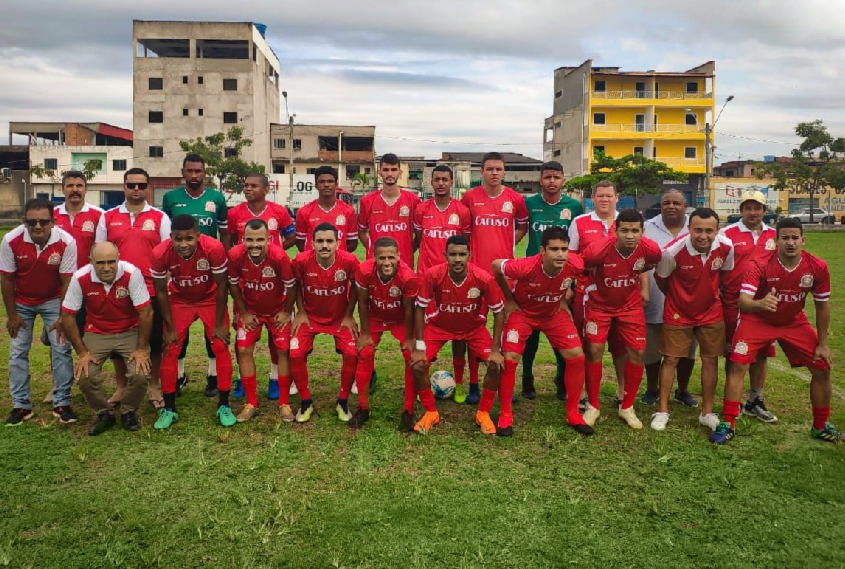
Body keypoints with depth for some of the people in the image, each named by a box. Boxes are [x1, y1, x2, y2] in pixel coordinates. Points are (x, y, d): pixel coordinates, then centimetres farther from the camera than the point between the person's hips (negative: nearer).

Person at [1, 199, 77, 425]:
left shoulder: (66, 242, -26)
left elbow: (67, 281, -17)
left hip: (53, 300, -1)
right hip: (21, 302, 1)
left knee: (62, 349, -5)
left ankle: (62, 403, 6)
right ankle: (21, 405, 15)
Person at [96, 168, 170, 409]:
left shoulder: (160, 217, 2)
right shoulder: (108, 217, 7)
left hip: (152, 290, -2)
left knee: (154, 339, 6)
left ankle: (153, 387, 21)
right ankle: (121, 387, 27)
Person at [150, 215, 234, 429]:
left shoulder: (214, 248, -32)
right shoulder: (160, 253, -28)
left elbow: (221, 286, -19)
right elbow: (160, 291, -12)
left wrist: (219, 323, -13)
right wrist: (169, 327, -8)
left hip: (211, 300, -1)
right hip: (179, 302, 1)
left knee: (221, 347, -7)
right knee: (170, 351, -3)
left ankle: (224, 406, 6)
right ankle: (169, 409, 12)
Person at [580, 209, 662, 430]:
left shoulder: (651, 249, -22)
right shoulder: (598, 249, -31)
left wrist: (644, 289, 8)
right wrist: (590, 289, -4)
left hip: (630, 305, 3)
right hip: (599, 304, -2)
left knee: (637, 353, -1)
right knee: (594, 350, -7)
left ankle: (627, 407, 18)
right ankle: (592, 406, 11)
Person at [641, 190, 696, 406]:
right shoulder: (647, 228, 1)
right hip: (655, 304, -1)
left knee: (687, 350, 13)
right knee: (652, 350, 9)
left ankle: (683, 390, 32)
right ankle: (652, 389, 29)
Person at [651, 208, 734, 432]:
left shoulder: (726, 247, -16)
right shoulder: (673, 251, -26)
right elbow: (660, 279, -7)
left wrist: (712, 294, 13)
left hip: (711, 311, 3)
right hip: (678, 312, -3)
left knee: (710, 359, 7)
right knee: (671, 359, 1)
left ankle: (707, 412, 21)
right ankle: (662, 411, 14)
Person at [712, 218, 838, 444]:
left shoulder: (817, 267, -15)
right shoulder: (759, 264, -26)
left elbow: (822, 306, -3)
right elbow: (743, 302, -35)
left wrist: (822, 344, -1)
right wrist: (760, 303, -59)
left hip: (794, 323, 4)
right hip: (757, 320, -3)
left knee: (822, 369, 3)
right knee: (737, 365, -17)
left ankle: (820, 426, 25)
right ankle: (727, 425, -5)